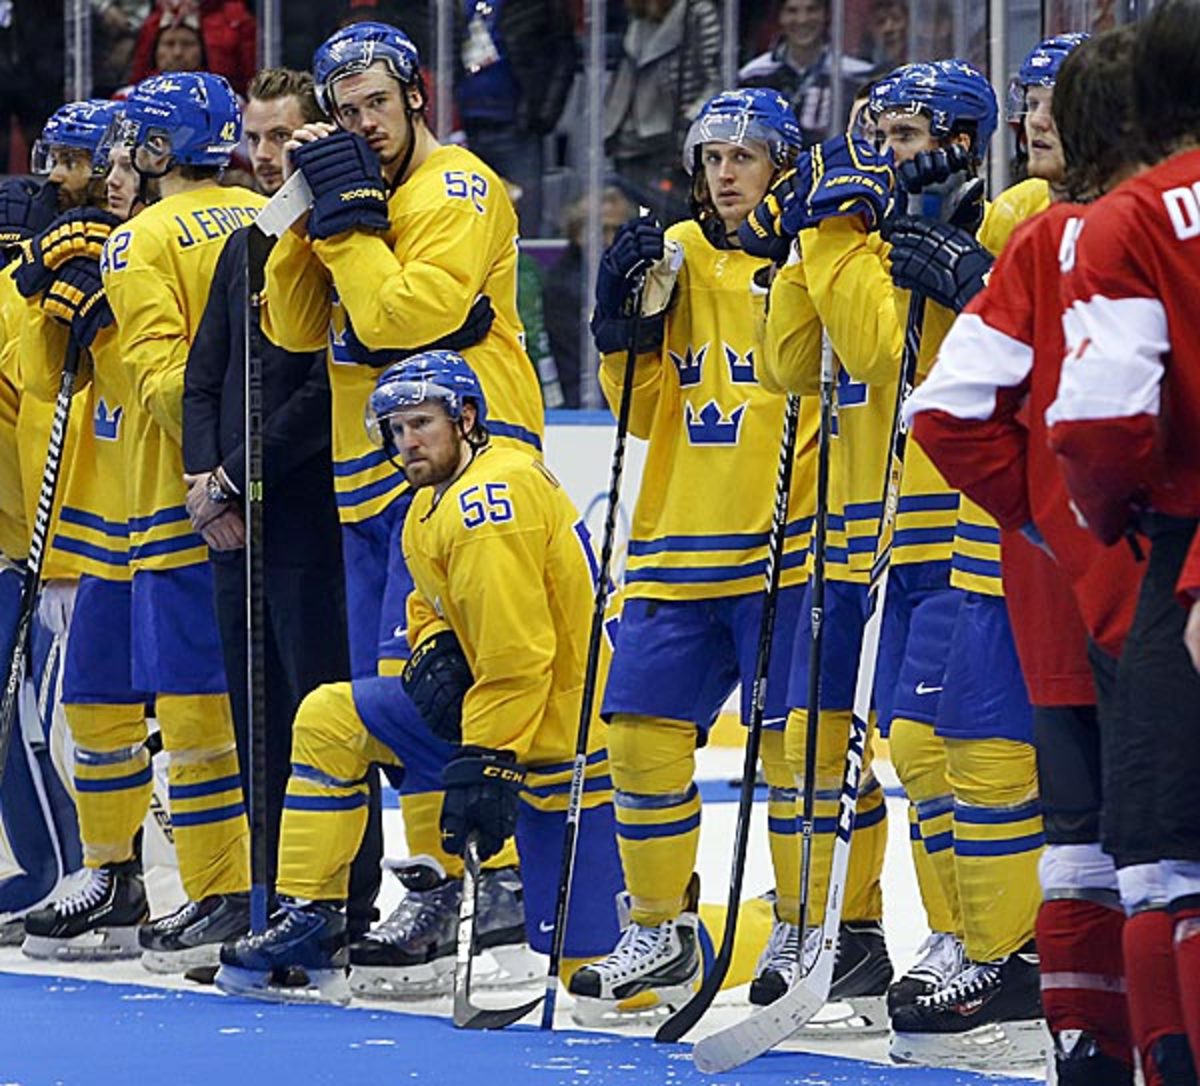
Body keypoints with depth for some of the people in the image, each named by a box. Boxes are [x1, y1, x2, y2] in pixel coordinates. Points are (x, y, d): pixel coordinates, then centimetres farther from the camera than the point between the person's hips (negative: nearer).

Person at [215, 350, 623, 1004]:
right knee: (328, 721, 5)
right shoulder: (440, 498, 11)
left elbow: (517, 655, -25)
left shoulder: (491, 498, -21)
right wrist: (437, 648, 1)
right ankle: (309, 923, 7)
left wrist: (485, 767, -26)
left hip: (557, 736, -10)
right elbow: (431, 600, 25)